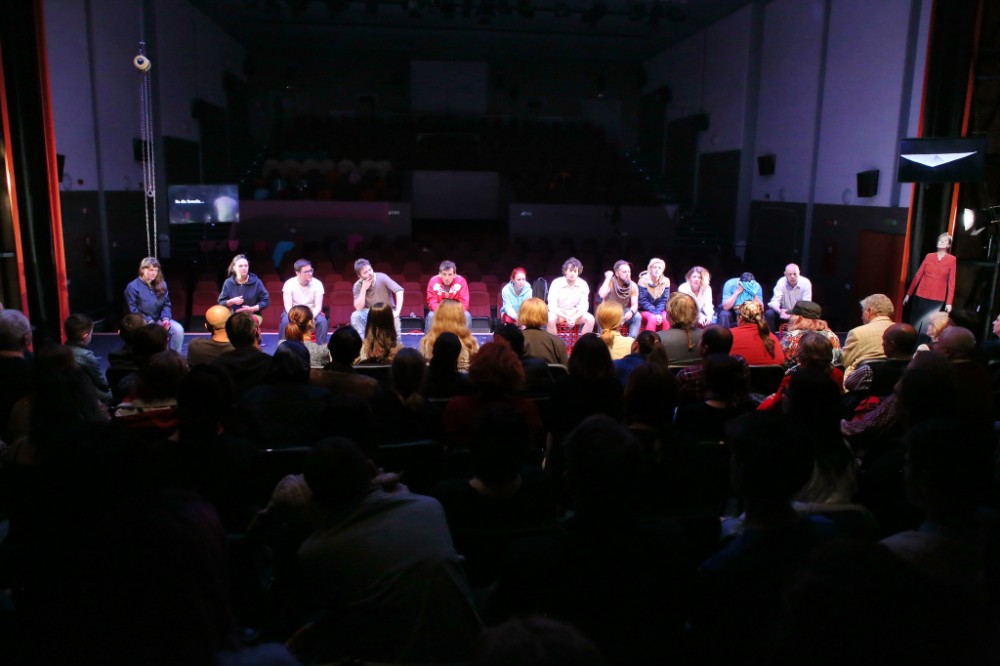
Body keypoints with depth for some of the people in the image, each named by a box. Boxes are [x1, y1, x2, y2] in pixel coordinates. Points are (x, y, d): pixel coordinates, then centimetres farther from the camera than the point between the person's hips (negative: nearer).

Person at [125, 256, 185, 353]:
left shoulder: (161, 284, 5)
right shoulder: (133, 287, -10)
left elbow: (166, 304, 7)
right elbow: (133, 311, -11)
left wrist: (165, 318, -13)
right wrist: (150, 322, -21)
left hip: (160, 319, 5)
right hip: (144, 322, -5)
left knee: (178, 329, -21)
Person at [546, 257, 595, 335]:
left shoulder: (583, 284, -8)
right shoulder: (556, 283, -15)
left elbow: (583, 306, -8)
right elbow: (552, 306, -18)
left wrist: (575, 318, -28)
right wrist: (566, 317, -32)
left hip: (575, 313, 3)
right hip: (558, 312, -2)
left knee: (590, 319, -23)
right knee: (551, 319, -34)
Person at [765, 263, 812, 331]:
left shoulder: (806, 283, -16)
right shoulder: (781, 282, -15)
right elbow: (774, 301, -19)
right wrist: (780, 311, -42)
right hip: (784, 313, 1)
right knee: (768, 313, -24)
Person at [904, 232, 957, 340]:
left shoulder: (952, 259, 1)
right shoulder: (929, 256, 7)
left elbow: (951, 282, -3)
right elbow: (918, 275, 8)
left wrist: (949, 302, -7)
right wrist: (908, 294, 7)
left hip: (938, 299, -2)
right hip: (921, 296, 2)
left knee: (928, 328, -3)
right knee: (915, 325, 4)